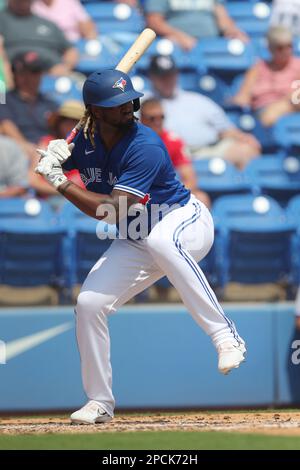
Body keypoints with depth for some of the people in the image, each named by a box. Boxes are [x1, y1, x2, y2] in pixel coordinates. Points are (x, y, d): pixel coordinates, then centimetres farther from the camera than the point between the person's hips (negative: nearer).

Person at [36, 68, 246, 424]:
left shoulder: (145, 147, -27)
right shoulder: (86, 142, -5)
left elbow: (112, 212, -32)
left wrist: (59, 181, -30)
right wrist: (54, 158, -10)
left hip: (187, 222, -7)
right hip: (135, 244, 7)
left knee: (159, 240, -42)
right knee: (89, 304, -8)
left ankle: (226, 336, -42)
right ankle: (100, 402, 9)